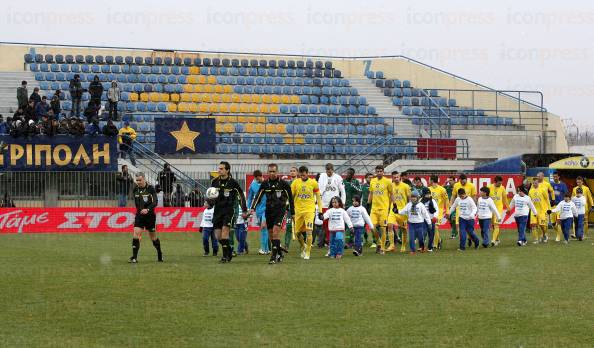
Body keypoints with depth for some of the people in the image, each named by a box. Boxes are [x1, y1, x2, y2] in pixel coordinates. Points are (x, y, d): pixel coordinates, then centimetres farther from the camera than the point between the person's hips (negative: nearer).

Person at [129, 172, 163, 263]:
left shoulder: (150, 189, -11)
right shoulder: (135, 189, 3)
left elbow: (155, 202, -19)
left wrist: (147, 209, -34)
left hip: (149, 215, -3)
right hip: (139, 215, 3)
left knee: (153, 237, 8)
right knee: (136, 234, -13)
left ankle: (160, 255, 29)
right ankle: (134, 257, -14)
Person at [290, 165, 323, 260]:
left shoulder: (313, 183, -1)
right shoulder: (295, 182, 1)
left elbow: (318, 197, 7)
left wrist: (320, 210, 3)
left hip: (310, 210, -2)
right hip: (298, 210, 2)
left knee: (309, 231, -15)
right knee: (298, 232, 6)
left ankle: (307, 252, -5)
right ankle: (303, 247, 33)